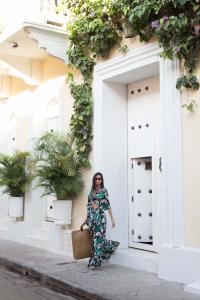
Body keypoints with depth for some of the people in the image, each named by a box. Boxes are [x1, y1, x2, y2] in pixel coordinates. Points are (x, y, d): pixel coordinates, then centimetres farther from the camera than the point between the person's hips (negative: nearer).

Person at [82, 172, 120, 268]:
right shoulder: (91, 191, 13)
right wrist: (86, 218, 17)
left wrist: (112, 219, -7)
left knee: (98, 237, -6)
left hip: (100, 217, -6)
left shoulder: (104, 191, -1)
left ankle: (95, 261, -2)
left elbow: (108, 205, -4)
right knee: (94, 238, 7)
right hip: (92, 217, 6)